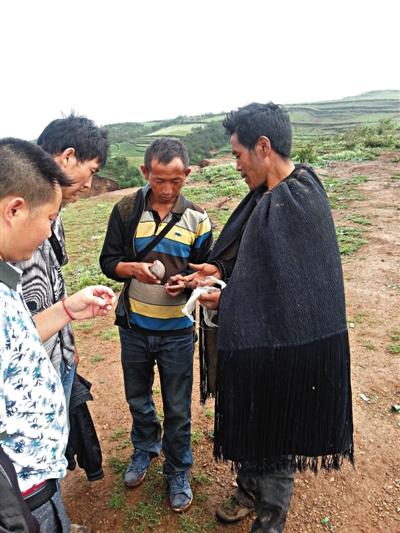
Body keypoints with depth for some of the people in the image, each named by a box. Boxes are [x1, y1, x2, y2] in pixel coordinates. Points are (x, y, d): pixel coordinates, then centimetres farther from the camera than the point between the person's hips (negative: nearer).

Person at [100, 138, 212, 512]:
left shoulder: (197, 219, -4)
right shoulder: (126, 210, -4)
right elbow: (108, 261, -2)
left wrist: (186, 282, -21)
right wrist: (132, 268, -22)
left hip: (177, 330, -1)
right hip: (133, 327, 2)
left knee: (177, 408, 11)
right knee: (137, 398, 21)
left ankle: (178, 472, 36)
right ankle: (144, 450, 49)